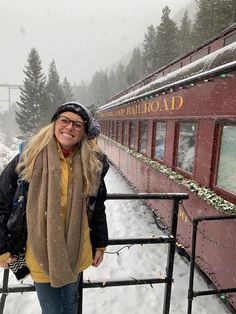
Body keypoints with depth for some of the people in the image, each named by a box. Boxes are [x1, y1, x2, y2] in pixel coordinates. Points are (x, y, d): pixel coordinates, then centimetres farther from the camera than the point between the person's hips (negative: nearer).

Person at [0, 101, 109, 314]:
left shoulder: (92, 165, -7)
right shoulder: (28, 159, -13)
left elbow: (98, 207, 3)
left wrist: (100, 245, 8)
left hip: (76, 253, 3)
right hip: (41, 254, -2)